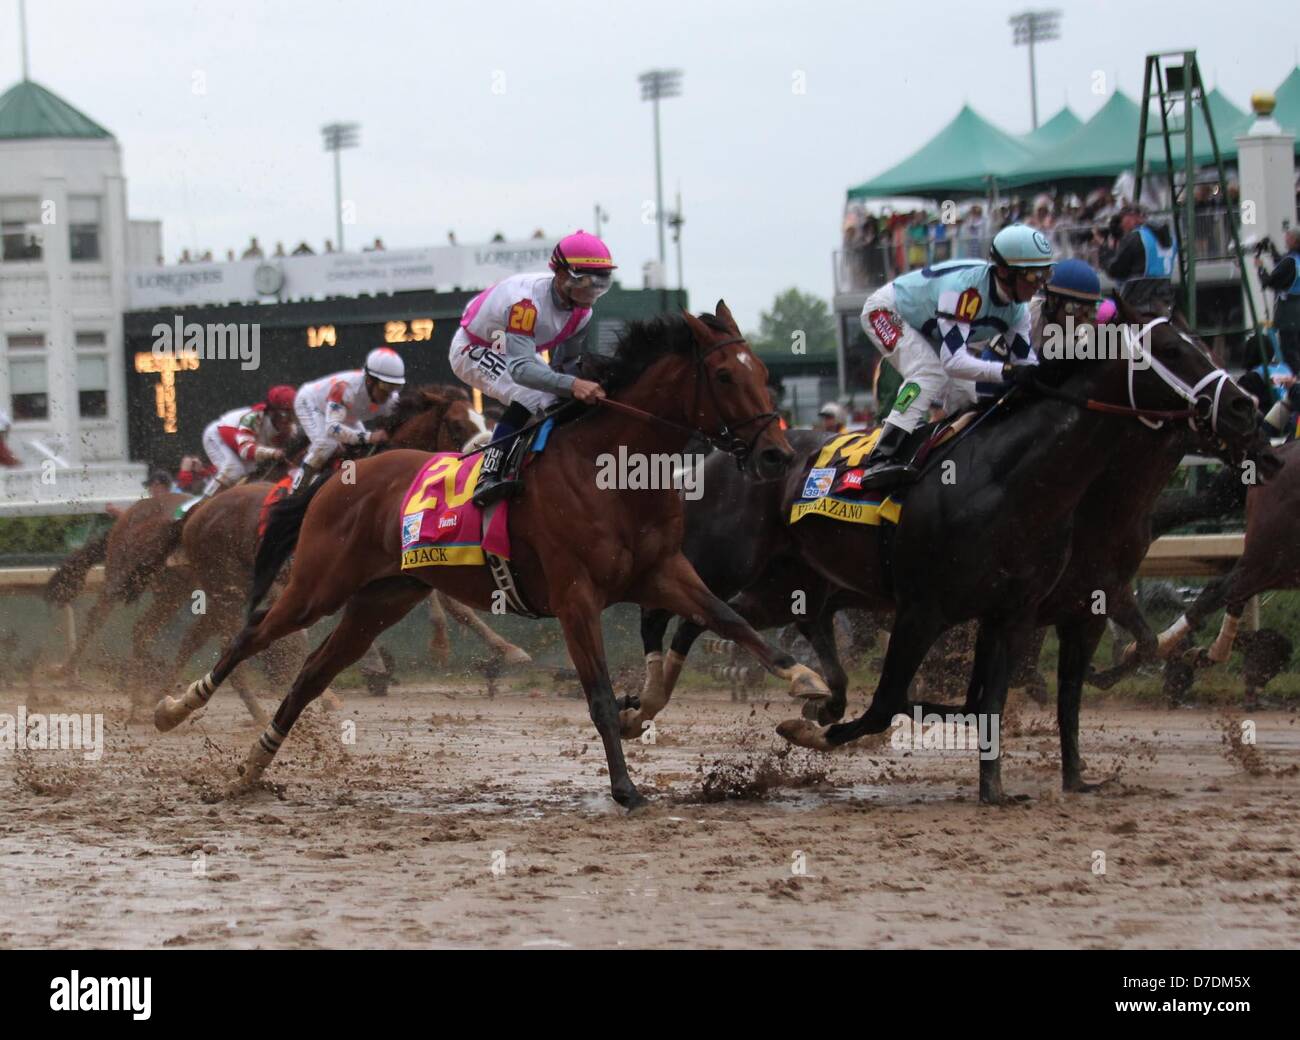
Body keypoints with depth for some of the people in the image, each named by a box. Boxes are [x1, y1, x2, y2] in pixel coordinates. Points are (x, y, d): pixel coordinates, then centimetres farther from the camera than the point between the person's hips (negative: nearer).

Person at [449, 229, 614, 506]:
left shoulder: (581, 308, -14)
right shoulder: (527, 301, -41)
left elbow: (565, 364, -2)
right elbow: (520, 368, -50)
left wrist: (586, 388, -21)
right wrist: (572, 384, -62)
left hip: (517, 351, 9)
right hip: (472, 351, -9)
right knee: (530, 397, -32)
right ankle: (488, 478, -37)